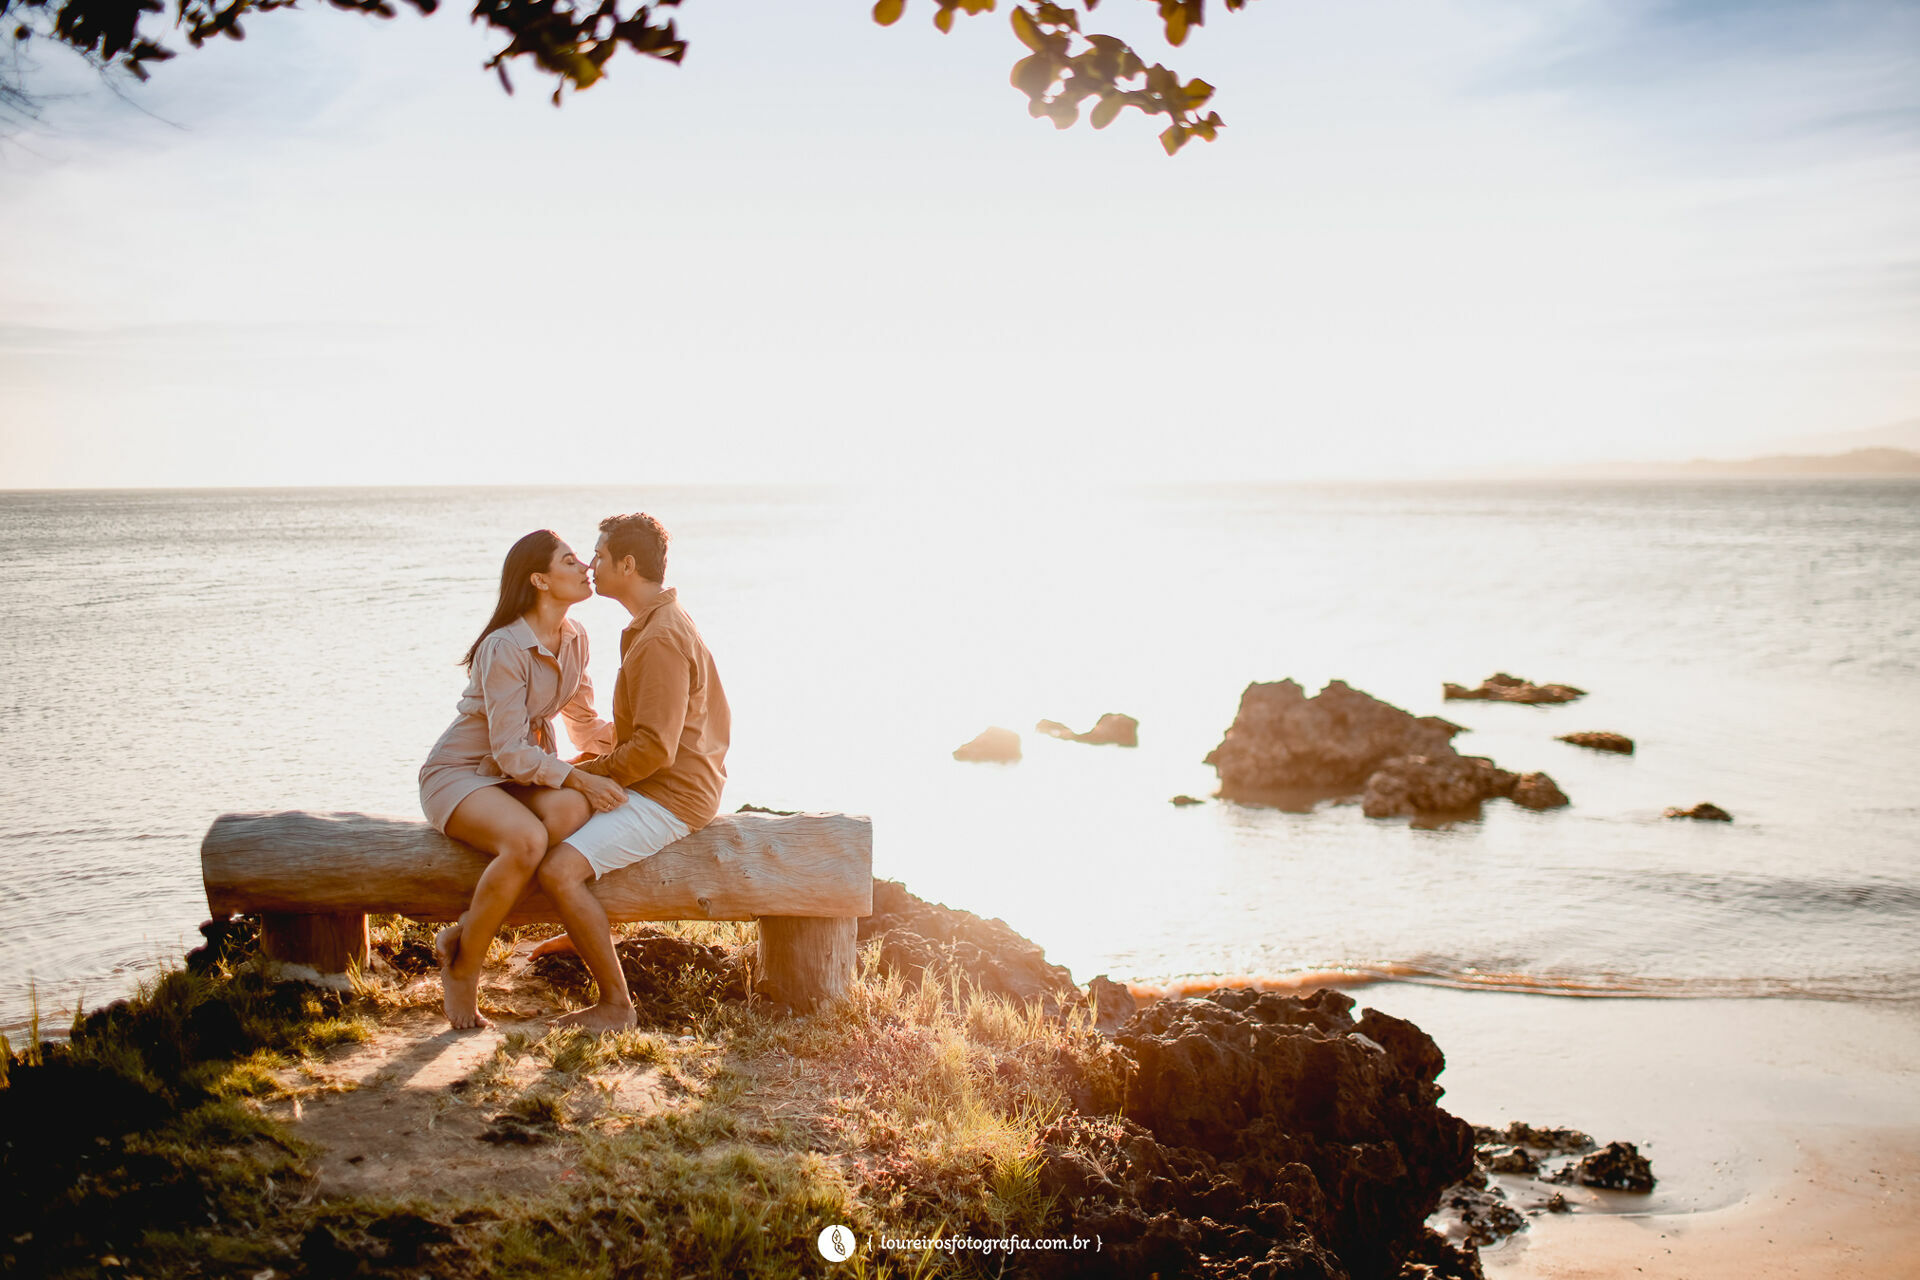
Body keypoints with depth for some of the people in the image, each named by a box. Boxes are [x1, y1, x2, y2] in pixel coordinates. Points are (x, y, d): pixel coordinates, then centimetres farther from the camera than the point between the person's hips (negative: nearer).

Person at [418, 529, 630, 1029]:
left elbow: (585, 727, 14)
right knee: (527, 840, -37)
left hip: (525, 771, 7)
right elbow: (511, 752, -22)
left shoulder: (574, 638, 4)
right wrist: (578, 778, -30)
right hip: (459, 773, -7)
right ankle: (462, 967, -15)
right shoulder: (505, 649, -21)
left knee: (570, 810, -30)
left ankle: (462, 934, -17)